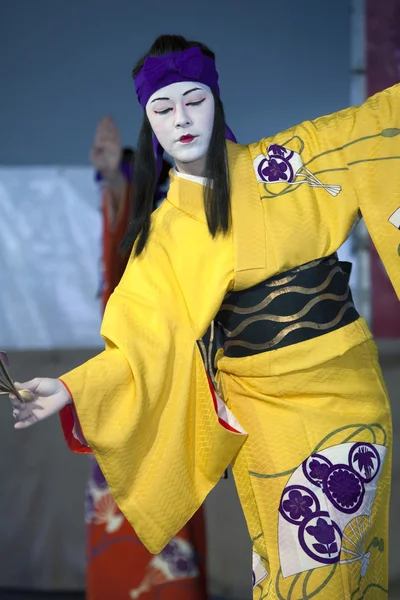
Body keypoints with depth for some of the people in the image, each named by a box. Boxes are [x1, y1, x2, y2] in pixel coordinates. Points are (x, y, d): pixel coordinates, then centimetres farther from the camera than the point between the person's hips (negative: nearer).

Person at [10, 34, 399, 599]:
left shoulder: (284, 160, 1)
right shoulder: (162, 234, 5)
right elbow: (145, 343, 1)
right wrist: (70, 390, -11)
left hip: (342, 384, -2)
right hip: (257, 402, 2)